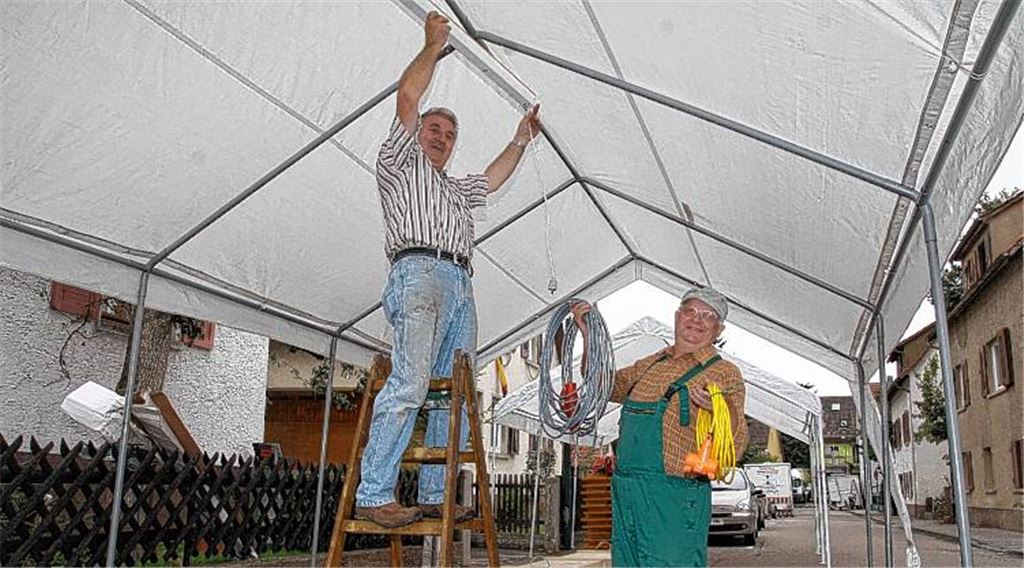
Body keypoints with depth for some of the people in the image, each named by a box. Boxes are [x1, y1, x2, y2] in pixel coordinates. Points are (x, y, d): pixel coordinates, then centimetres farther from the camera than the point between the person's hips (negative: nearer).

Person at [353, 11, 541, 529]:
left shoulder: (457, 189, 39)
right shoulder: (400, 163, 18)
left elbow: (492, 178, 50)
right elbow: (407, 97, 9)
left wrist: (519, 141, 47)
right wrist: (434, 46, 18)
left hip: (460, 286, 8)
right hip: (419, 272, -8)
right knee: (410, 382, -24)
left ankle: (435, 496, -1)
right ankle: (373, 496, -26)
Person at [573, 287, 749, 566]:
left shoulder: (724, 374, -3)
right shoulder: (652, 363, 16)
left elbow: (734, 446, -11)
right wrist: (588, 334, 18)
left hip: (673, 500, -6)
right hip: (626, 495, 7)